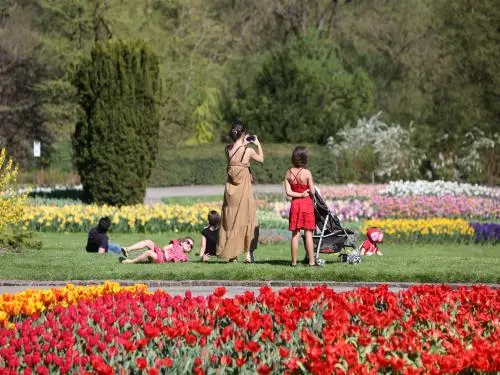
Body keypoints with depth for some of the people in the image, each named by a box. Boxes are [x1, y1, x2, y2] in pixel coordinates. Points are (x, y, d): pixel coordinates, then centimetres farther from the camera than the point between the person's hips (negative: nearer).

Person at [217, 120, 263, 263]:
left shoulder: (227, 149, -3)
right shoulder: (248, 151, -13)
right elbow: (261, 159, 6)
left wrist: (243, 144, 20)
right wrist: (258, 144, 15)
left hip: (230, 187, 3)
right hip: (244, 187, -3)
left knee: (230, 219, 12)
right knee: (247, 219, 10)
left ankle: (231, 255, 13)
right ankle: (249, 253, 9)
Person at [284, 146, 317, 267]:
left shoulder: (288, 173, -1)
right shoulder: (307, 173, -13)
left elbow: (288, 192, -6)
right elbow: (312, 191, -10)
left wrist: (300, 194, -6)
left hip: (295, 203, 3)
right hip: (307, 203, -3)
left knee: (295, 234, 7)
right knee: (308, 234, 0)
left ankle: (294, 261, 8)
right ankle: (311, 261, 0)